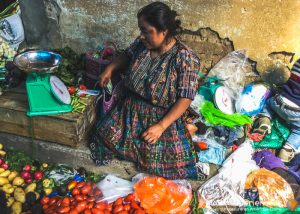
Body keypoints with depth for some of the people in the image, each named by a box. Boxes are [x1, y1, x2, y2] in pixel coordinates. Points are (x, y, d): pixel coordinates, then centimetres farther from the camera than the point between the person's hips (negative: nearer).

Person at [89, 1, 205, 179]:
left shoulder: (186, 58, -20)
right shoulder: (141, 43, -4)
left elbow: (185, 99, -20)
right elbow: (127, 56, 20)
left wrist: (161, 126, -25)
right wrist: (111, 68, 3)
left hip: (164, 116, -4)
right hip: (132, 108, 5)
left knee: (156, 155, -19)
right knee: (107, 135, -14)